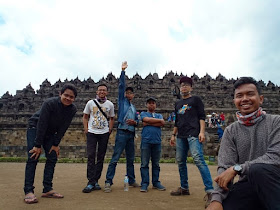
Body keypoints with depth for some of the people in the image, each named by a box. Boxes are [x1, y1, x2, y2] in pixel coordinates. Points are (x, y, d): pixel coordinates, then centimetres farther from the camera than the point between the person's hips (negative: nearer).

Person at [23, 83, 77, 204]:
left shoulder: (72, 109, -16)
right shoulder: (49, 103, -29)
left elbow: (63, 128, -9)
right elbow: (42, 124, -28)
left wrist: (56, 144, -10)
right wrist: (38, 145, -25)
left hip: (50, 132, 5)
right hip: (35, 128, -5)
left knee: (52, 158, -2)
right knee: (33, 157, -14)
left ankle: (47, 189, 5)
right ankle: (28, 191, -10)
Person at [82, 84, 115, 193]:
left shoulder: (110, 104, 6)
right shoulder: (90, 103, 3)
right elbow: (85, 117, 9)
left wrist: (109, 131, 3)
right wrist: (86, 130, -1)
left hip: (104, 133, 1)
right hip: (92, 133, -1)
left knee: (101, 157, 4)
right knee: (91, 156, -5)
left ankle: (95, 181, 13)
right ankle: (91, 182, -1)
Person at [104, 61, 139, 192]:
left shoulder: (134, 108, 23)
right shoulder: (122, 101, 8)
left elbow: (137, 120, 24)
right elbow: (121, 86, 1)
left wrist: (135, 122, 0)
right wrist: (123, 71, -1)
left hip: (131, 134, 6)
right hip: (122, 133, -6)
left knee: (131, 159, 13)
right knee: (115, 158, -9)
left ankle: (131, 180, 23)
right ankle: (108, 182, -7)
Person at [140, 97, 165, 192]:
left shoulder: (159, 115, 19)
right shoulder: (143, 114, 14)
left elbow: (162, 123, -2)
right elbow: (147, 119, -9)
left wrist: (148, 123, -5)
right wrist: (159, 120, 0)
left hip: (157, 142, 3)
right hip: (146, 141, -2)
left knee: (156, 164, 9)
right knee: (144, 164, -2)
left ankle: (156, 182, 18)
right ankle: (144, 184, 4)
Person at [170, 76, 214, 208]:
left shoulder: (196, 99, 8)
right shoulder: (178, 104, 24)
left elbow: (201, 117, -1)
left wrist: (202, 132, -14)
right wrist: (173, 135, 20)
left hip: (193, 134, -6)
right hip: (181, 136, 7)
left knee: (198, 160, -18)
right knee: (180, 161, 7)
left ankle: (209, 190, -17)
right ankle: (184, 188, 20)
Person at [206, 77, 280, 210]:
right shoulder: (230, 131, 5)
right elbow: (225, 168, -5)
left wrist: (236, 168, -21)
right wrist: (217, 198, -22)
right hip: (248, 185, 3)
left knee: (257, 169, -34)